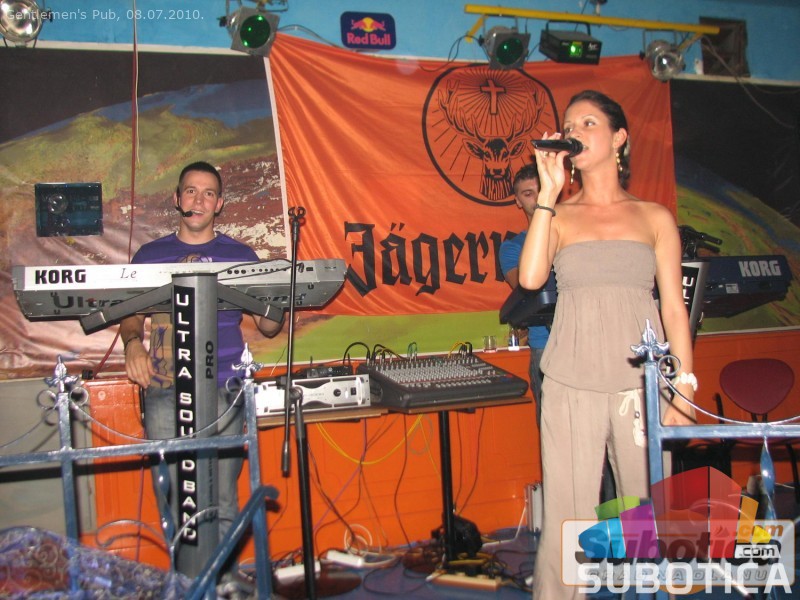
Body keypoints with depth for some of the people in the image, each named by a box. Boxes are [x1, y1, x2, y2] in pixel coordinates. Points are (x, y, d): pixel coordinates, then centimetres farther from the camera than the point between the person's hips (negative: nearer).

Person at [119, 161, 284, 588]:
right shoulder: (149, 256, 13)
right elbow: (130, 316, 14)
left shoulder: (241, 256, 10)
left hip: (224, 393, -1)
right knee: (174, 500, 2)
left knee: (221, 501, 0)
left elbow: (267, 327, 9)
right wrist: (132, 343, -8)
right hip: (165, 395, 1)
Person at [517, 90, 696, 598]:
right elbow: (531, 277, -9)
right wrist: (549, 191, -5)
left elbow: (674, 310, 7)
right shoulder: (558, 215, 10)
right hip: (572, 384, 0)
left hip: (642, 382, 1)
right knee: (568, 518, 0)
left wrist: (684, 392, -1)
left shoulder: (655, 218, 10)